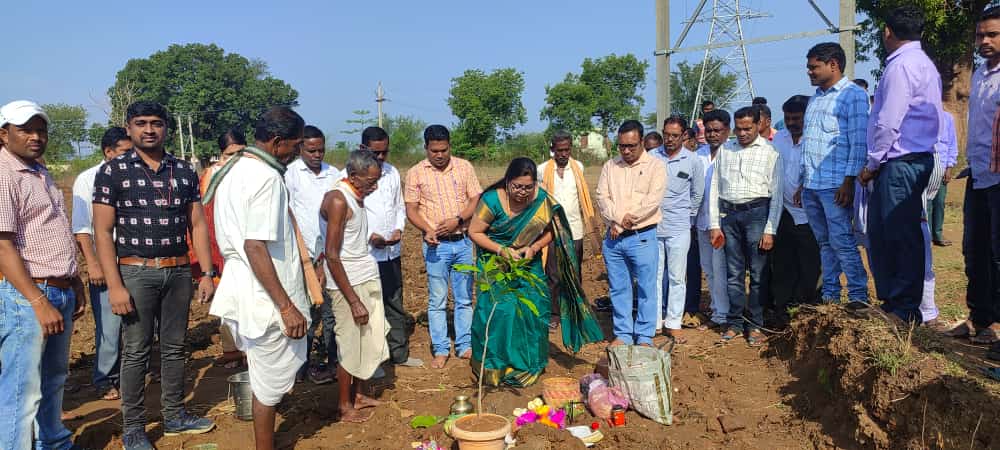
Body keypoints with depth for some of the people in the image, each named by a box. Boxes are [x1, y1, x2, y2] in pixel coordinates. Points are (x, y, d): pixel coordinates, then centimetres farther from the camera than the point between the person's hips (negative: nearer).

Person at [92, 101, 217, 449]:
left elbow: (198, 225, 9)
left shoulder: (184, 172, 6)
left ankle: (175, 416, 26)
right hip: (136, 273, -3)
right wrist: (115, 286, -13)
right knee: (136, 352, 4)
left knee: (174, 347, 12)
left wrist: (207, 273, 3)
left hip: (179, 271, 3)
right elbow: (103, 231, -6)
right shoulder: (113, 172, -4)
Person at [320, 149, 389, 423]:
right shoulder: (338, 200, -17)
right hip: (347, 282, -8)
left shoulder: (357, 197, 10)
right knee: (351, 346, 2)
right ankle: (345, 407, 18)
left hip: (368, 278, 9)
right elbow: (332, 256, -19)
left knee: (369, 341, 15)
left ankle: (356, 394, 31)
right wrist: (354, 300, -19)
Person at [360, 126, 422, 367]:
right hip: (365, 252, -6)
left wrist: (398, 229, -5)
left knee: (395, 304, 16)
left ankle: (399, 352, 28)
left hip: (392, 251, 6)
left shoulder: (392, 173, 7)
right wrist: (369, 236, -21)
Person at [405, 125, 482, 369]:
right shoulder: (415, 173, -1)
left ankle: (464, 346, 22)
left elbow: (476, 199, 1)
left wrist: (457, 220, -15)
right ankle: (440, 350, 15)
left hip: (463, 241, 2)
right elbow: (411, 209, -2)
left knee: (465, 298, 10)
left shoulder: (464, 167, 3)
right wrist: (427, 230, -19)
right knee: (437, 300, 4)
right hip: (436, 245, -2)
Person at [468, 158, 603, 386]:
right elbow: (474, 232, -12)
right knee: (499, 313, -10)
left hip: (530, 266, 3)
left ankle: (529, 365, 18)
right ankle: (495, 367, 9)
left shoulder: (542, 199, -12)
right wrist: (501, 250, -22)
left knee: (533, 311, -1)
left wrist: (534, 248, -18)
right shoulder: (493, 200, -19)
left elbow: (551, 231, 0)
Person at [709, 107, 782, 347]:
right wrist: (714, 225, 6)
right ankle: (734, 323, 14)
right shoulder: (725, 151, 14)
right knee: (734, 272, 6)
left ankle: (754, 325, 8)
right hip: (729, 213, 3)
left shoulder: (769, 152, 4)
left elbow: (776, 194, 0)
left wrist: (770, 230, -7)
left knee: (758, 273, 0)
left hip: (756, 212, -3)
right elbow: (715, 188, 12)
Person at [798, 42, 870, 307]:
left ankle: (858, 296, 2)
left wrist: (849, 181, -18)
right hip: (811, 186, 8)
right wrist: (801, 184, 18)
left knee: (842, 241, -7)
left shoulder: (853, 94, -3)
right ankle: (829, 294, 18)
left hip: (835, 185, -8)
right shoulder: (815, 98, 21)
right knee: (824, 243, 11)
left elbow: (859, 142, -11)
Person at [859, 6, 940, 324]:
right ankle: (890, 302, 22)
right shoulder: (924, 64, 21)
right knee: (880, 234, 14)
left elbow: (888, 122, -18)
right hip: (916, 158, 10)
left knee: (902, 237, -4)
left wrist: (873, 163, -7)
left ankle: (906, 311, 3)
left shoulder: (902, 65, -12)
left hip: (900, 163, -10)